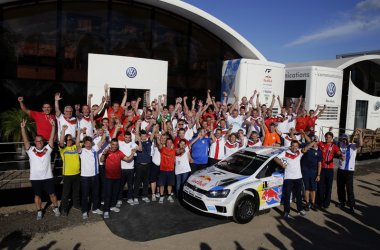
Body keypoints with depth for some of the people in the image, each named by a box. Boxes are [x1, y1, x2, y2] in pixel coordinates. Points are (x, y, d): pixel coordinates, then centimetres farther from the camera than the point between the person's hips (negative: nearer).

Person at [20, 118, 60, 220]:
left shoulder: (47, 149, 0)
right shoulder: (31, 150, 0)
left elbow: (52, 138, -8)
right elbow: (25, 140, -11)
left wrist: (53, 126, -18)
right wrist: (23, 128, -22)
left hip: (48, 177, 0)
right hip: (35, 178, 0)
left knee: (52, 193, 9)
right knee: (37, 195, 12)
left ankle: (56, 208, 27)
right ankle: (39, 211, 27)